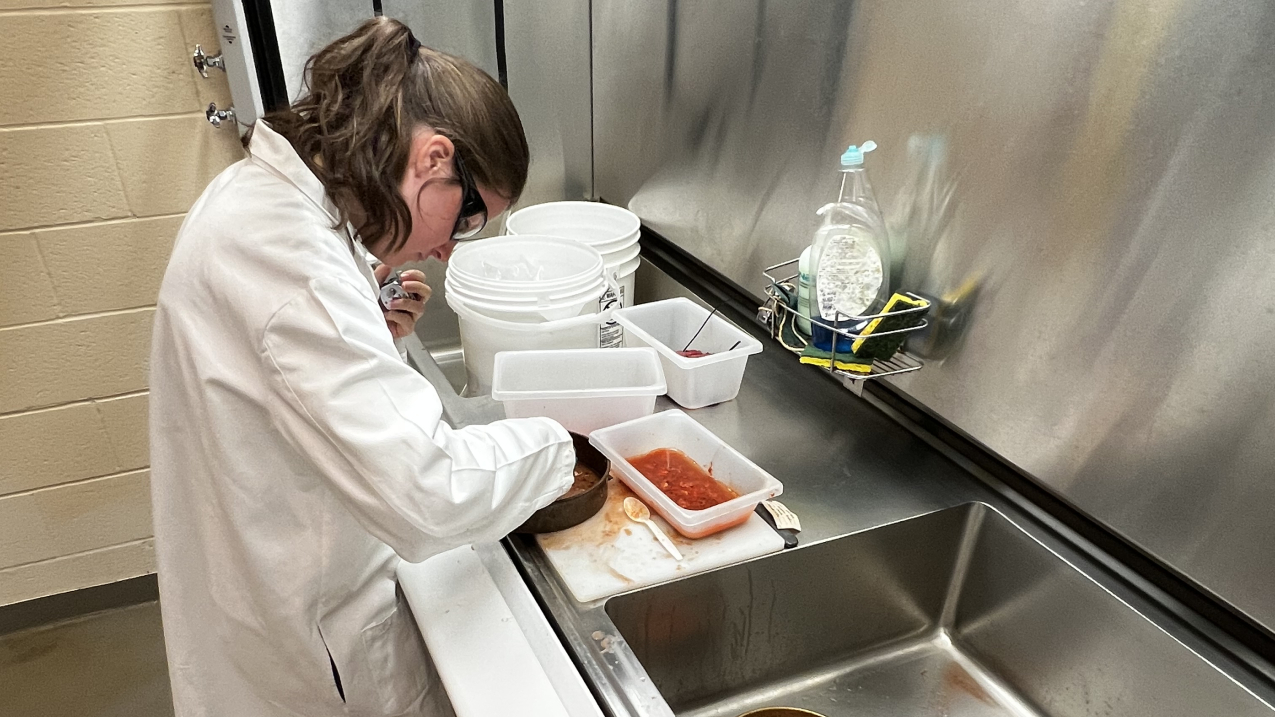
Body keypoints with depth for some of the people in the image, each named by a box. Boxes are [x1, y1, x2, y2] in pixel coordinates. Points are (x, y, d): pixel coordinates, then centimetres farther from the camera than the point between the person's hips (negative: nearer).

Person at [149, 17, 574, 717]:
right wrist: (549, 446, -19)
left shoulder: (258, 192, 0)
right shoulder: (289, 251, -31)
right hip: (314, 638, -9)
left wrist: (371, 333, 1)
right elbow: (425, 492, -36)